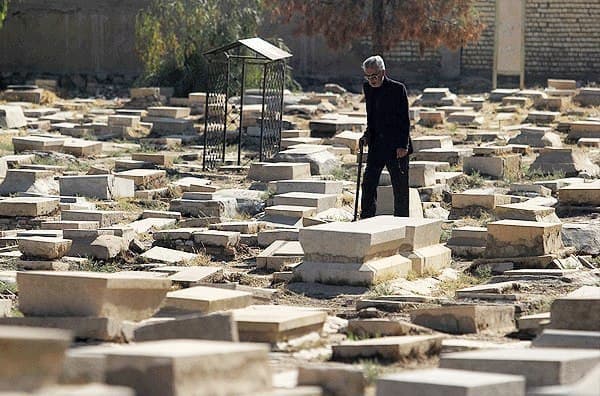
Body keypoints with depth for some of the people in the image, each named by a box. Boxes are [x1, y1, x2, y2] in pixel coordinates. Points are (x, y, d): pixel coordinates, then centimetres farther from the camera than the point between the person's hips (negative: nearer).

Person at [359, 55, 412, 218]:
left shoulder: (398, 89, -10)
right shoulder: (367, 88, 7)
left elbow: (405, 120, -11)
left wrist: (403, 145, -16)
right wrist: (368, 134, 5)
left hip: (396, 145, -5)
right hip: (376, 145, 5)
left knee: (400, 187, 3)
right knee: (368, 184, 3)